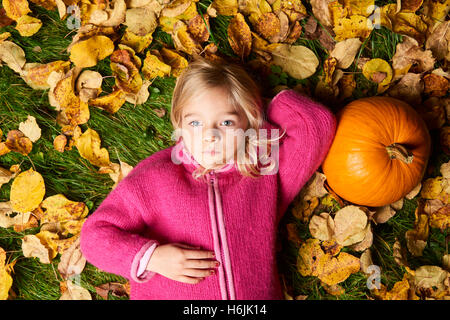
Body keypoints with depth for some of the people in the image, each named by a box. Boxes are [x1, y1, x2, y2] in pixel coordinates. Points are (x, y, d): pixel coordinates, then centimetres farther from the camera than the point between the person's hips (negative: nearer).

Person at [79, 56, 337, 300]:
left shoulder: (267, 170, 10)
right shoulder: (153, 178, 6)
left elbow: (318, 124, 8)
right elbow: (95, 233, 6)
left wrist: (263, 111, 14)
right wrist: (151, 257, -8)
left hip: (256, 294, 2)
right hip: (166, 294, -1)